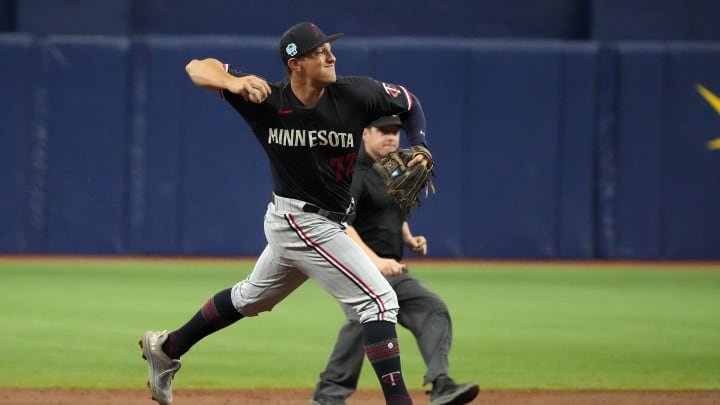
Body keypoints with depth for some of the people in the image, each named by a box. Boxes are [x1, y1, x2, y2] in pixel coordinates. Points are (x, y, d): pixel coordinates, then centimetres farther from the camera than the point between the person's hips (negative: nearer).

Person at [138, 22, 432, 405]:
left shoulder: (354, 94, -11)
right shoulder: (266, 99, -18)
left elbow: (410, 104, 5)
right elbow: (197, 67, -15)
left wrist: (419, 150, -11)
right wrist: (233, 83, -35)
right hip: (299, 221, -6)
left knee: (252, 297, 25)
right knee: (378, 298, -14)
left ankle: (167, 348, 42)